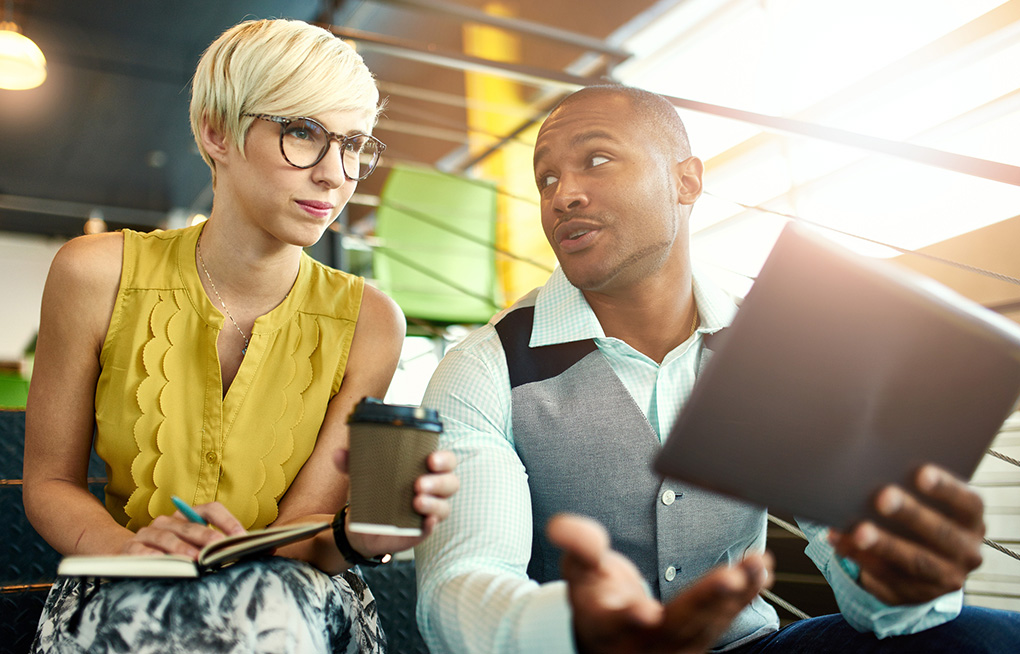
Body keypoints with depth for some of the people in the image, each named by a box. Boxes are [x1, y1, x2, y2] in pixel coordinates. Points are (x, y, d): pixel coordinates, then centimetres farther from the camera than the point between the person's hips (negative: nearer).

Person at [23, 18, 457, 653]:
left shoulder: (368, 322, -12)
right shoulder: (97, 276, -10)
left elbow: (295, 539, -13)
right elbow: (50, 481, -1)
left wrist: (357, 533, -37)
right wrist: (129, 550, -24)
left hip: (296, 601, 2)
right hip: (122, 597, -1)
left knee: (270, 600, -35)